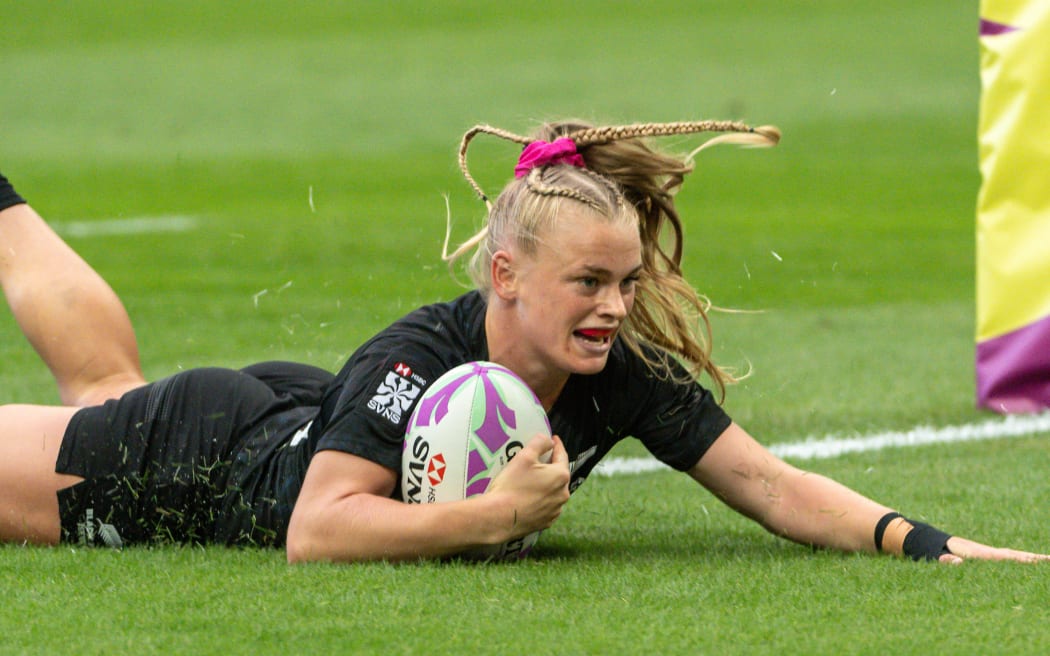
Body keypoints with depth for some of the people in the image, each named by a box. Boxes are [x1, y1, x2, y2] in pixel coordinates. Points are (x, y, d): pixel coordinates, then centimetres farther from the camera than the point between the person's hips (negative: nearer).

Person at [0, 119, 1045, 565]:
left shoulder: (627, 374, -28)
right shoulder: (414, 360, -43)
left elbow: (772, 486, -28)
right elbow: (316, 532, -49)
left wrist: (918, 540, -43)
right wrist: (500, 514, -54)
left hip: (295, 416, 6)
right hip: (193, 460, -6)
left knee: (108, 386, 34)